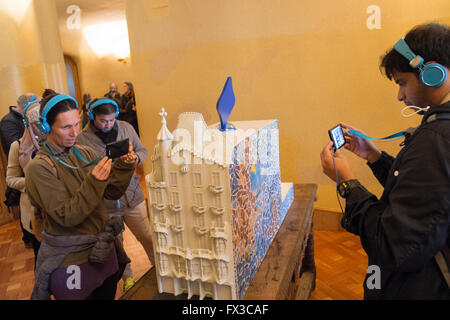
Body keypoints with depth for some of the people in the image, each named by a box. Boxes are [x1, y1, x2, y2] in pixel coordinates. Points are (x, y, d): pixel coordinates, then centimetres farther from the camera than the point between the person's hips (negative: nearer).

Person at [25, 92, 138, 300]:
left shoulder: (86, 154, 0)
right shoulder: (39, 167, -16)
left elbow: (112, 193, -2)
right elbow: (66, 217, -21)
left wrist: (124, 167, -17)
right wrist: (94, 183, -31)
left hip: (103, 250, 5)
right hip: (70, 261, -5)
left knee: (107, 295, 21)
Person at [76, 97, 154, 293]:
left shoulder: (126, 128, 0)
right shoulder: (81, 139, -10)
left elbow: (142, 150, 7)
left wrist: (135, 158, -15)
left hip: (132, 197, 2)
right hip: (105, 205, -1)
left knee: (147, 237, 12)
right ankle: (127, 279, 41)